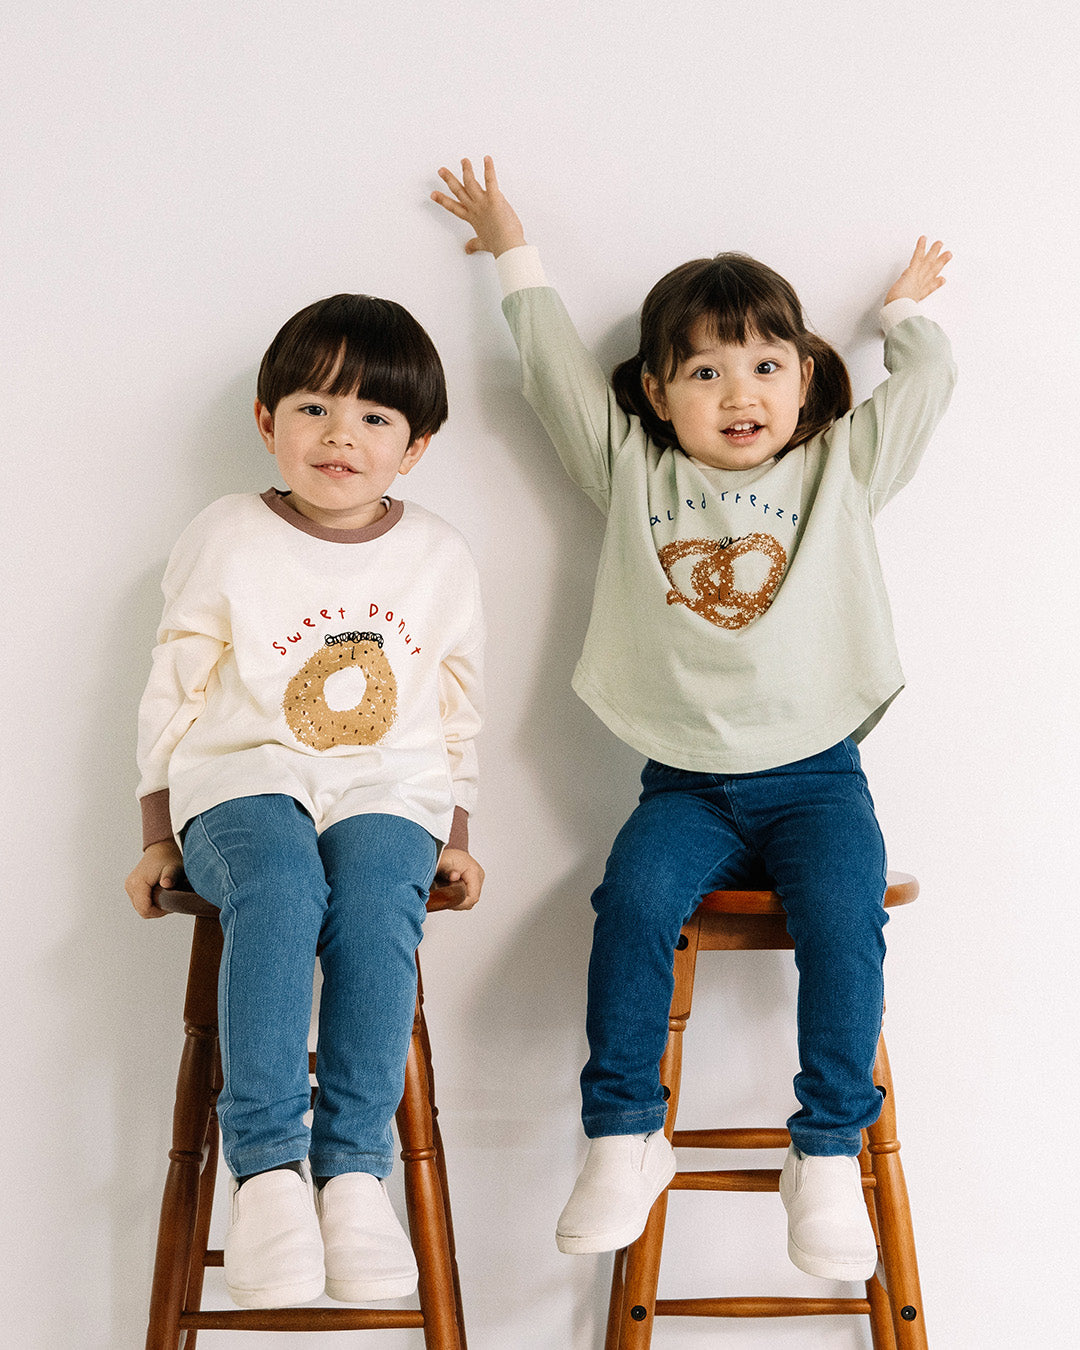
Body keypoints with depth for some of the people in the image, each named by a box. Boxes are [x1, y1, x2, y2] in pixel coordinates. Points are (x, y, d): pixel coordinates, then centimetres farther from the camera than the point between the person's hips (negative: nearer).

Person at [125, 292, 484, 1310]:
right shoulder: (225, 542, 4)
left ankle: (353, 1166, -24)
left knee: (374, 911, -31)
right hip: (245, 779, -1)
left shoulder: (439, 559, 10)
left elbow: (457, 708, 19)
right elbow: (175, 692, 8)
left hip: (387, 789, 2)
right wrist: (159, 837, 7)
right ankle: (266, 1166, -33)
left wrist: (455, 834, 16)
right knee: (279, 891, -35)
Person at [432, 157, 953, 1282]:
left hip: (814, 776, 0)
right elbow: (557, 369, 17)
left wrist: (907, 306, 35)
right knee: (633, 900, -26)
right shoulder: (635, 471, 12)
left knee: (843, 923, -24)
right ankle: (624, 1138, -15)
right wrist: (515, 254, 27)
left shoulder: (843, 467, 12)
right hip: (686, 785, 0)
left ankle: (828, 1152, -13)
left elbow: (925, 381, 17)